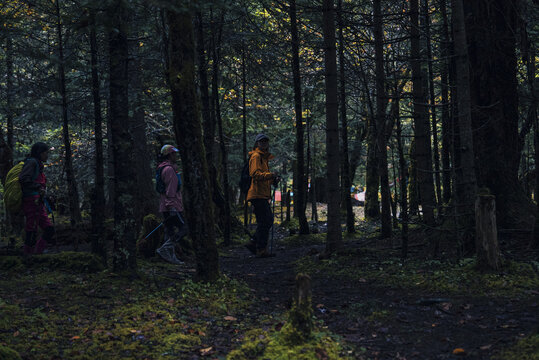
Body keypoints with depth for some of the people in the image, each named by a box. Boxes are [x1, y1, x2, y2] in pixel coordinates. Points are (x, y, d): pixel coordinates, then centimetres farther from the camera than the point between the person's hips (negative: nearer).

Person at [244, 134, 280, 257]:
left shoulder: (264, 157, 24)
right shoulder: (256, 156, -7)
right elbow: (255, 174, -21)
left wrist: (273, 180, 12)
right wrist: (270, 175, -32)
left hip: (263, 195, 10)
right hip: (258, 194, -10)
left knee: (269, 220, 10)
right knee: (264, 222, -10)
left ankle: (254, 243, 16)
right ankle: (261, 249, -6)